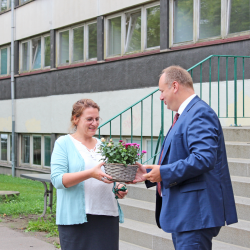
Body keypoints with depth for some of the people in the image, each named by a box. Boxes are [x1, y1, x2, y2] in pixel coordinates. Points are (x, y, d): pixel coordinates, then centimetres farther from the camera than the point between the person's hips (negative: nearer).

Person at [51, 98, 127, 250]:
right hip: (76, 218, -4)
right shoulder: (64, 143, 2)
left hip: (108, 216, 5)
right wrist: (91, 173, -22)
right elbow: (57, 179, -10)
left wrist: (119, 188, 2)